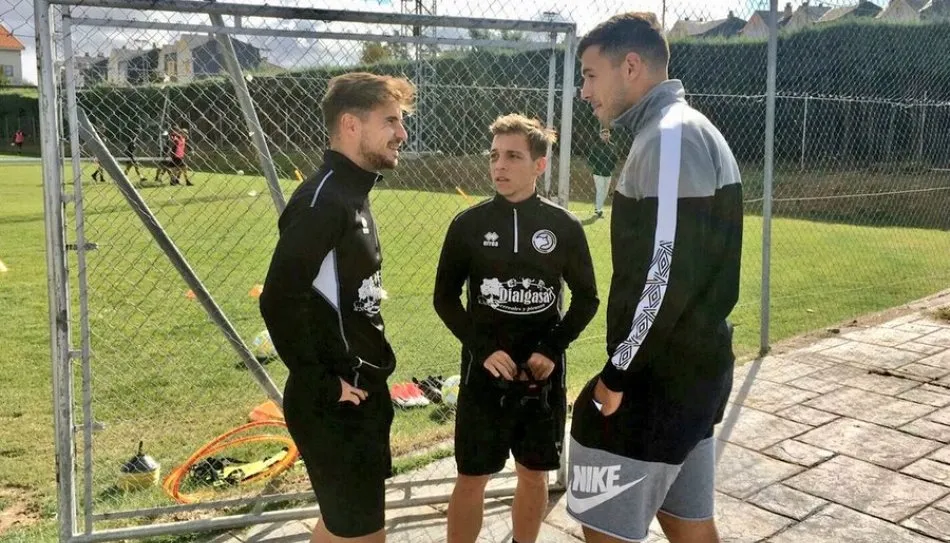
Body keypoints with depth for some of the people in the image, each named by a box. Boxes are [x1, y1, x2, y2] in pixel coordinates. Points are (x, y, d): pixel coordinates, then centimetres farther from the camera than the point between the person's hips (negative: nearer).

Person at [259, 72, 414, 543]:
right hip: (334, 404, -9)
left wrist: (370, 371, 11)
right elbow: (279, 300, -27)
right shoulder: (323, 199, -19)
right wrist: (323, 384, -19)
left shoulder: (352, 195, 10)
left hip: (363, 395, 9)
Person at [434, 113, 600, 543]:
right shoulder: (469, 224, -5)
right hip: (484, 372, -1)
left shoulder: (565, 227, -4)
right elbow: (444, 297, 1)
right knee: (472, 478, 5)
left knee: (534, 474, 13)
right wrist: (483, 348, -12)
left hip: (543, 374, 1)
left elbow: (587, 298, 4)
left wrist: (552, 349, -9)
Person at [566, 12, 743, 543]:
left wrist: (617, 372, -16)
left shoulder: (669, 137, -17)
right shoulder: (694, 132, 15)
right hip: (695, 365, 10)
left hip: (660, 375, -10)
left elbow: (665, 275, -24)